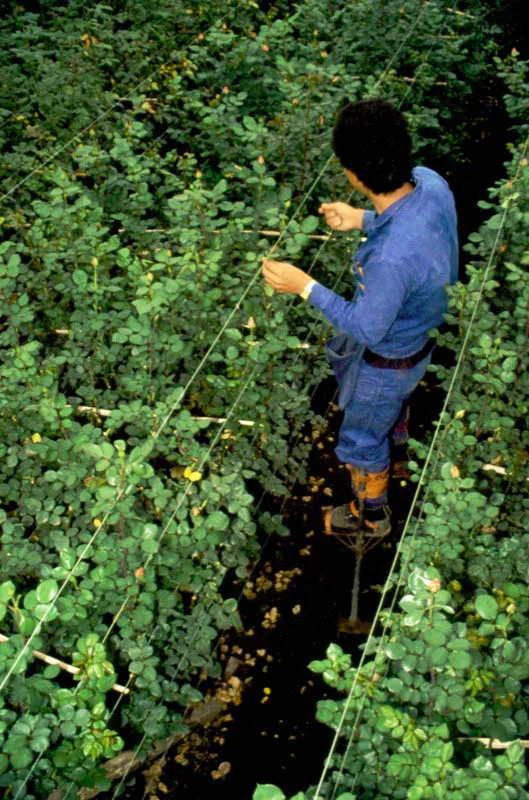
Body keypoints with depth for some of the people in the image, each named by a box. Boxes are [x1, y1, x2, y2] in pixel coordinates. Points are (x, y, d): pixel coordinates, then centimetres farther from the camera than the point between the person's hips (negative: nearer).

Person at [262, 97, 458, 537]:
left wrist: (304, 286, -24)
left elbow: (367, 327, -29)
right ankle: (396, 425, 71)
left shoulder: (390, 258, -46)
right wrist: (363, 219, -2)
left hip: (390, 357, -7)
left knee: (362, 441, 20)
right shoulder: (429, 181, -23)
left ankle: (371, 516, 49)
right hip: (418, 322, 8)